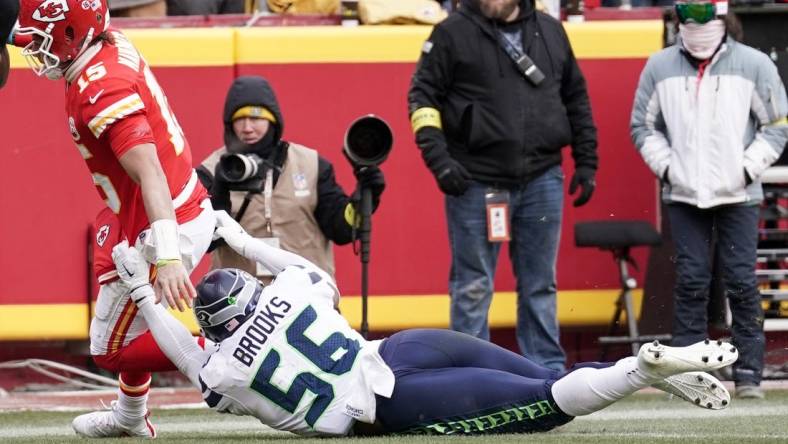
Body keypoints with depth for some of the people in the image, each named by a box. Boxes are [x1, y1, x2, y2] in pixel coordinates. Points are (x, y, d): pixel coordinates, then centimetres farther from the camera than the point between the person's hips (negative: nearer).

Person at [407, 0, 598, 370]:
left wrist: (586, 162, 15)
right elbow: (422, 96, -2)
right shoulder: (453, 33, 0)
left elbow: (576, 99, 19)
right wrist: (438, 158, -13)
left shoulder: (550, 32, 11)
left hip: (542, 181, 3)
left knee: (540, 285, 8)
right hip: (475, 182, -3)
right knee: (473, 288, 1)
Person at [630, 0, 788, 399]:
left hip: (738, 195, -1)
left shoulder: (754, 65, -1)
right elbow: (643, 125, 13)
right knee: (690, 281, 1)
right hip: (683, 194, 2)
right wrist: (666, 167, 1)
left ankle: (748, 373, 3)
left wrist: (747, 168, -5)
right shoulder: (660, 67, 5)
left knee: (741, 282, -2)